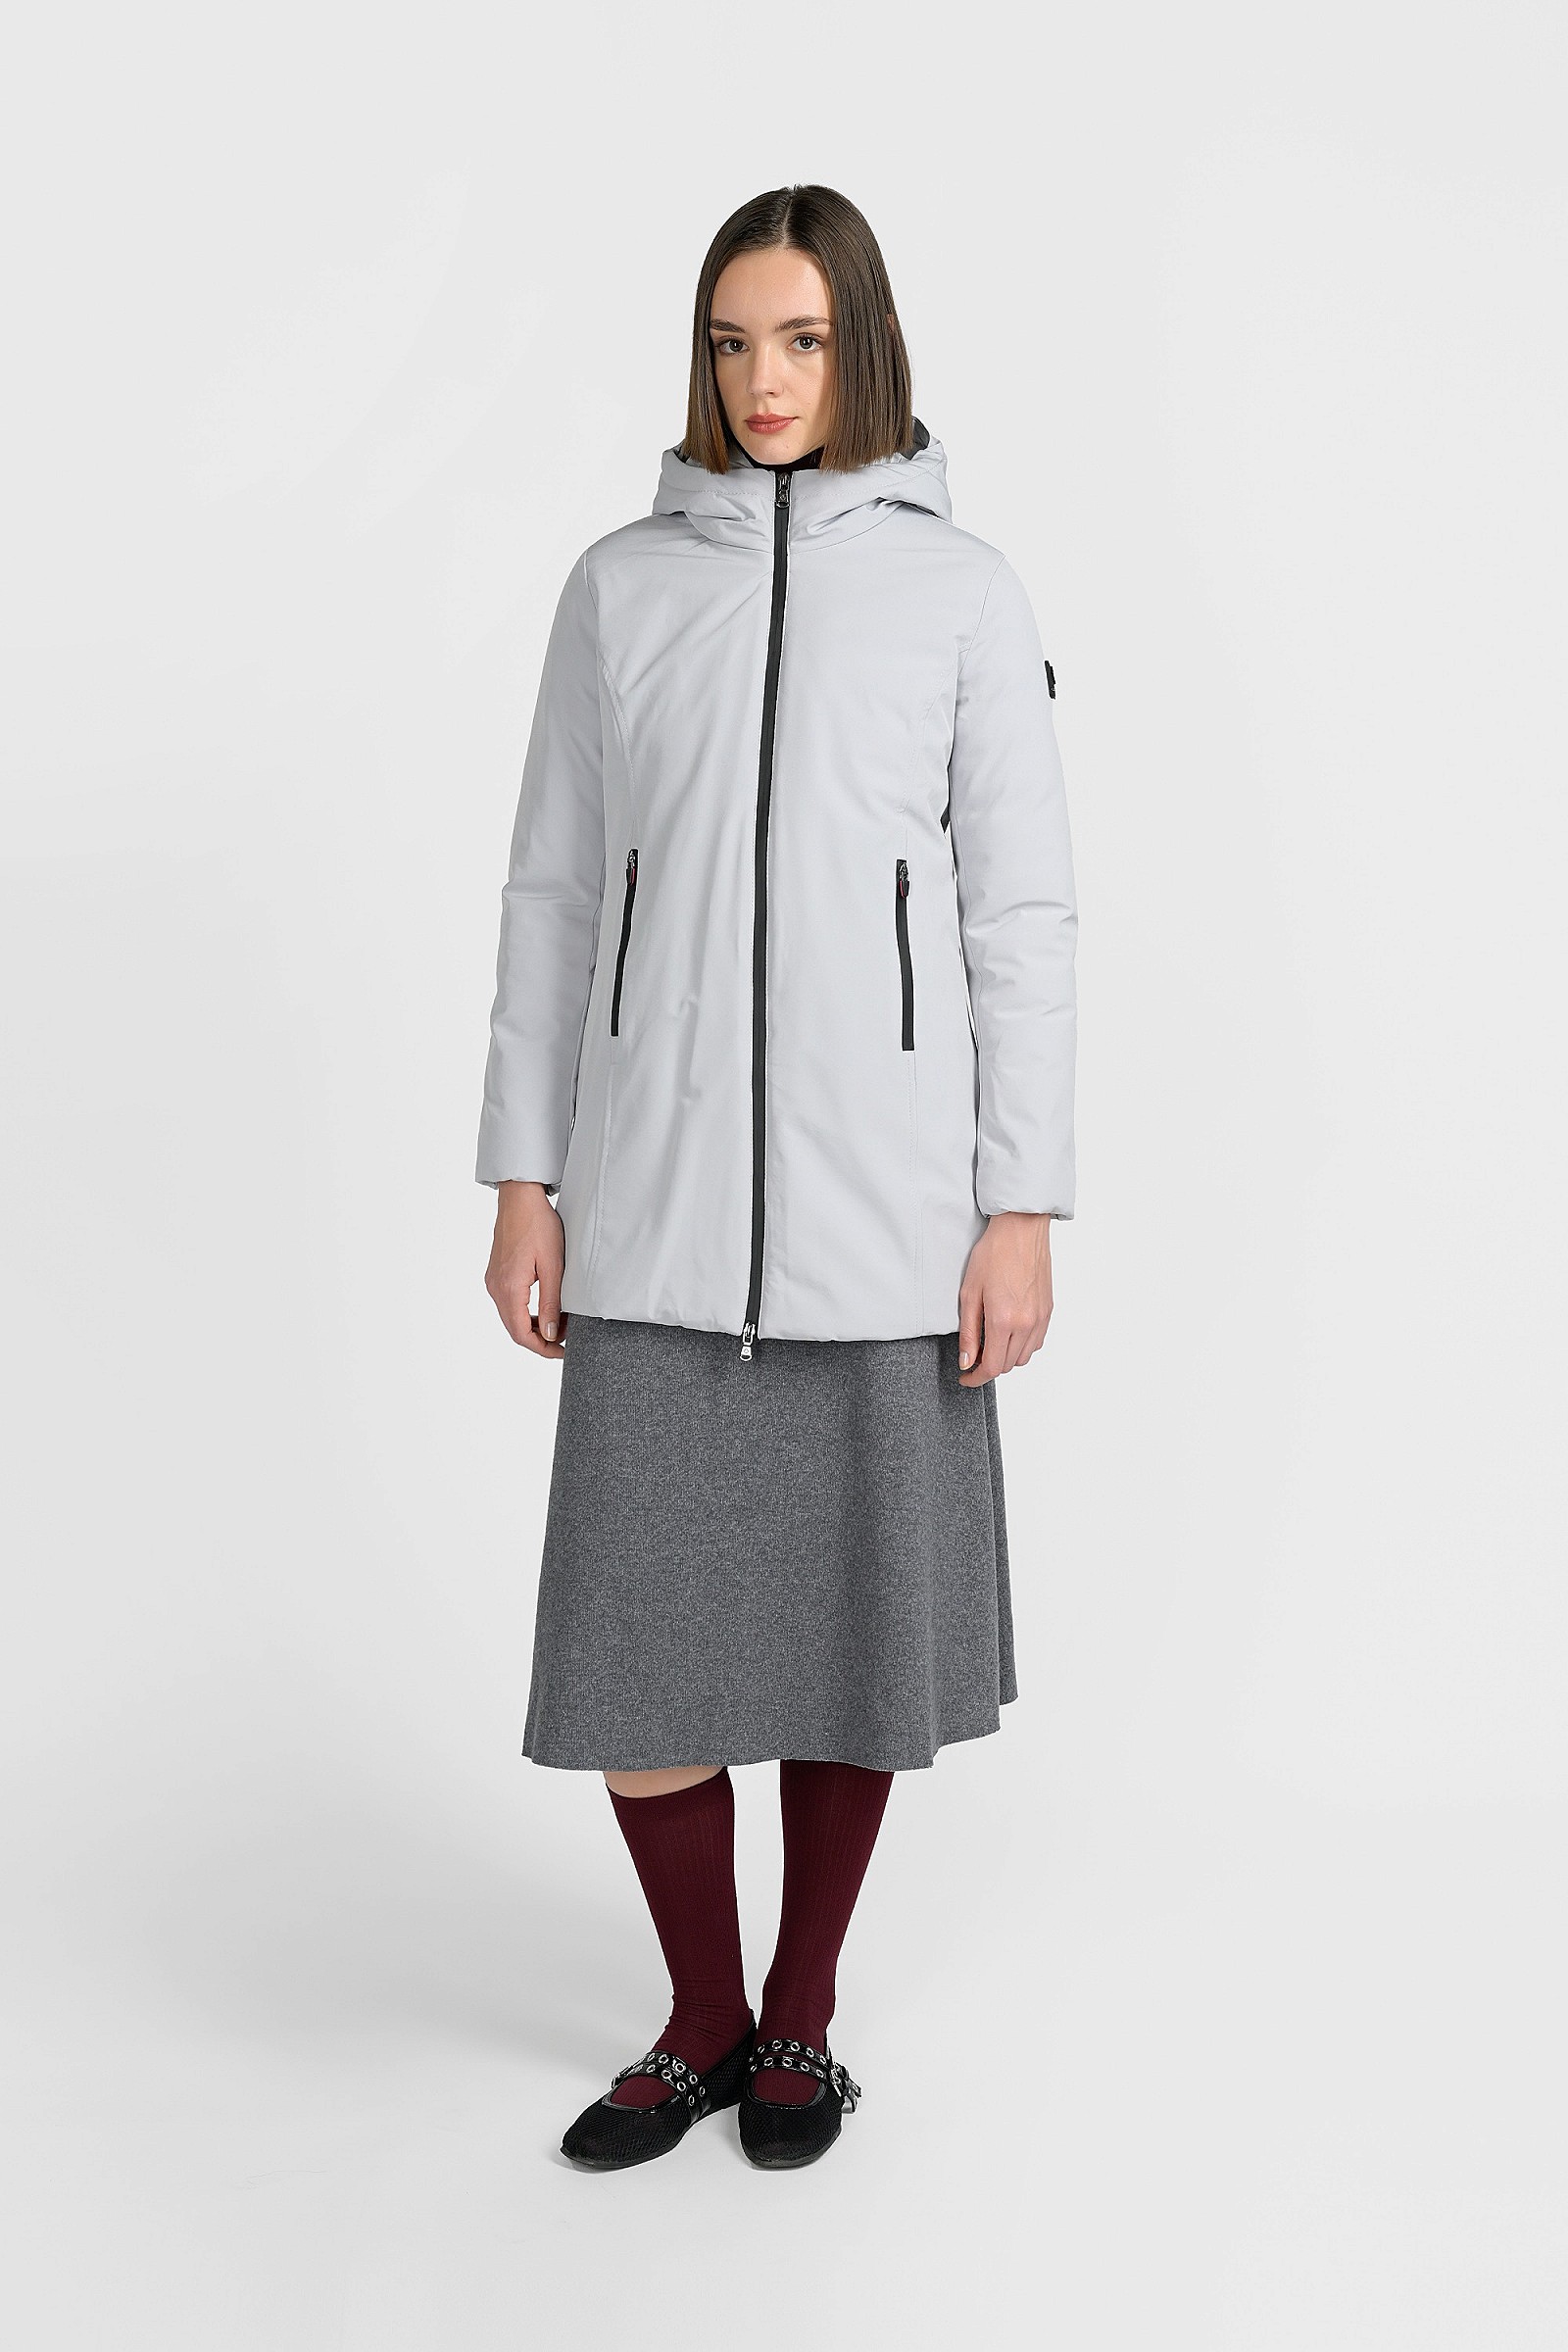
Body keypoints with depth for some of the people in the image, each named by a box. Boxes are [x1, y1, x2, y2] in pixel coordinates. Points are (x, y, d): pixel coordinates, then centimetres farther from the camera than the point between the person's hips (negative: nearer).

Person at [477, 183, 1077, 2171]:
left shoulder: (960, 591, 3)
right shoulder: (621, 586, 7)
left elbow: (1023, 913, 1)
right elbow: (551, 895, 9)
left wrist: (1022, 1208, -4)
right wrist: (523, 1178, 5)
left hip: (878, 1210, -1)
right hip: (654, 1203, 1)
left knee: (849, 1631, 8)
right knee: (633, 1640, 2)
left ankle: (803, 2018, 29)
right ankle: (704, 2023, 25)